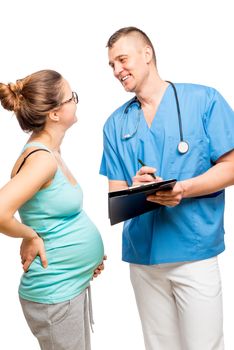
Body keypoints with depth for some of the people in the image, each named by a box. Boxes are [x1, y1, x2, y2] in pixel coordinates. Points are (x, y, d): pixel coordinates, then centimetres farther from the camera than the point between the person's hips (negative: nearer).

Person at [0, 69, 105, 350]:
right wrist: (31, 238, -19)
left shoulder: (50, 153, 5)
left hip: (73, 284, 9)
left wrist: (88, 250, 8)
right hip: (54, 293, -9)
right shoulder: (42, 159, -24)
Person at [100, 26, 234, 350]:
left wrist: (183, 189, -20)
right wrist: (137, 189, -14)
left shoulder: (204, 100, -1)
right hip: (141, 253, 4)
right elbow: (116, 192, 10)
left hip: (194, 251, -3)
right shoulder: (116, 123, 11)